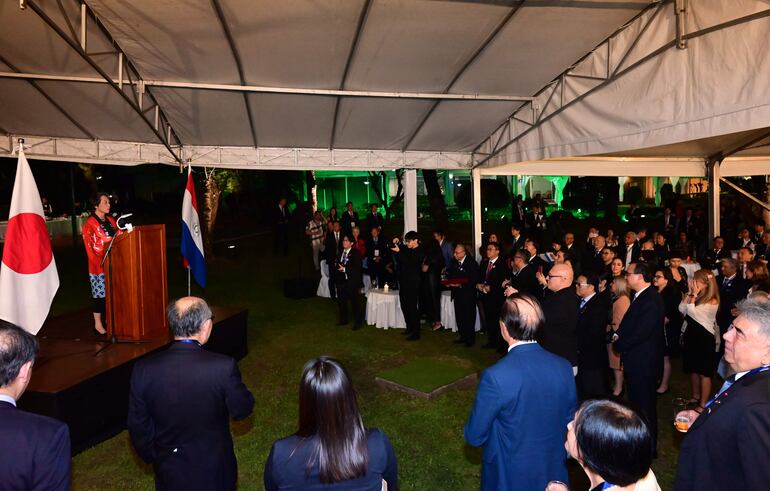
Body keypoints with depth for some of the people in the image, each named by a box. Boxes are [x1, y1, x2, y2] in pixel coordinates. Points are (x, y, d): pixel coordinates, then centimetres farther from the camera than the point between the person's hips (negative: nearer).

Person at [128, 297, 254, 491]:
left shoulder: (143, 369, -18)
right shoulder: (224, 367, -28)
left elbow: (138, 426, -6)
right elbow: (242, 410, -12)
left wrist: (152, 457, 12)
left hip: (170, 474, 2)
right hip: (214, 472, -2)